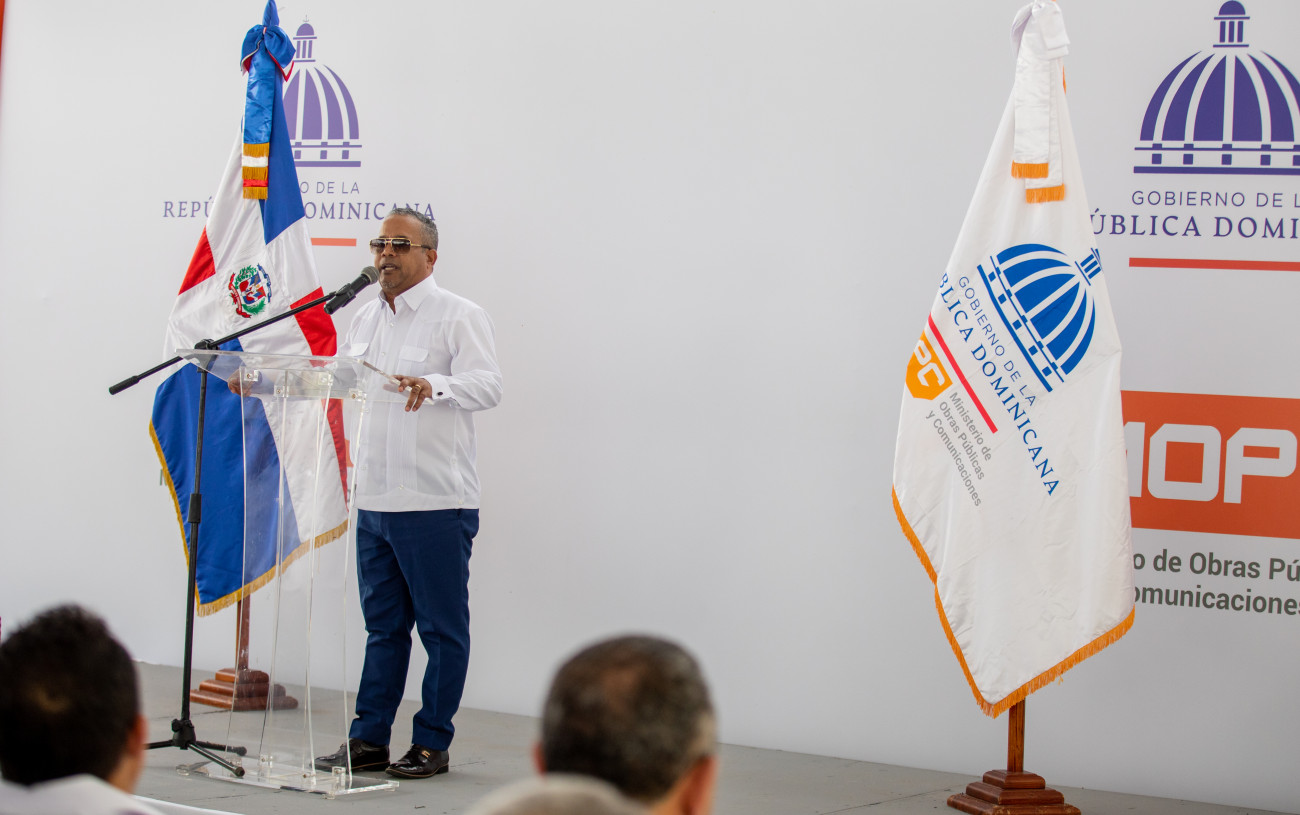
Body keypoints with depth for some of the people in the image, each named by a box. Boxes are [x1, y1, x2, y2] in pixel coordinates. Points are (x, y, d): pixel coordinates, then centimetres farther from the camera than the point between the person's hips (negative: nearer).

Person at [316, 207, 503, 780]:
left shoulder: (459, 316, -6)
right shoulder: (365, 319, 16)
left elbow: (487, 385, -21)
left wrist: (433, 384, -39)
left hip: (436, 505, -7)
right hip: (374, 502, 7)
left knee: (442, 628, 1)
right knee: (383, 625, 13)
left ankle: (432, 744, 8)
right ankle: (369, 740, 18)